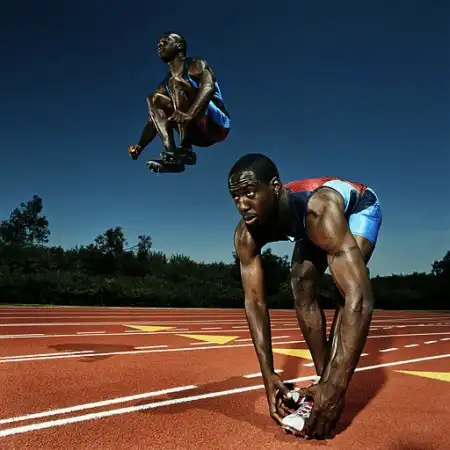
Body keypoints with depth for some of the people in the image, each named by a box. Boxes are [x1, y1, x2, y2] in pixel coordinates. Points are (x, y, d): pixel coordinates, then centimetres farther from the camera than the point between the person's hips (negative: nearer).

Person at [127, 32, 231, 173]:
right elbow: (154, 119, 11)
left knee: (176, 81, -18)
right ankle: (172, 156, -21)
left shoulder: (196, 66, 0)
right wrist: (140, 146, -6)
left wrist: (189, 115, -41)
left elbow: (208, 87, -23)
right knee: (155, 98, 0)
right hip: (199, 133, 6)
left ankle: (185, 149, -32)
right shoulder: (165, 84, 18)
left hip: (217, 125, -6)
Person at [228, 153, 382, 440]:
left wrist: (337, 387, -52)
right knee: (302, 288, -7)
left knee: (348, 286, -26)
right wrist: (268, 374, -31)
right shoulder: (246, 235, -30)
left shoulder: (318, 211, -48)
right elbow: (254, 301, -25)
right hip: (310, 228, 5)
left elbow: (360, 297, -51)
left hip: (358, 207, -4)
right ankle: (323, 377, 8)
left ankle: (329, 388, -18)